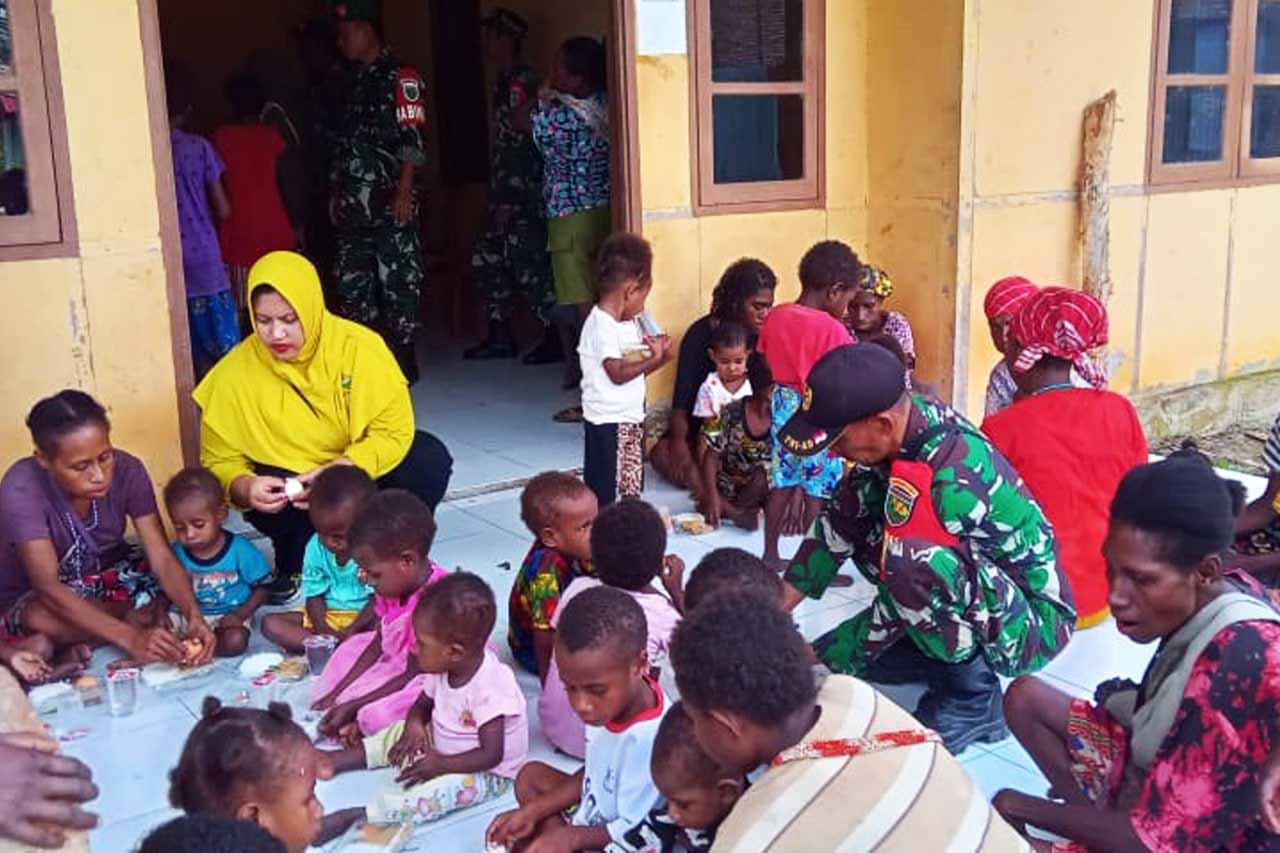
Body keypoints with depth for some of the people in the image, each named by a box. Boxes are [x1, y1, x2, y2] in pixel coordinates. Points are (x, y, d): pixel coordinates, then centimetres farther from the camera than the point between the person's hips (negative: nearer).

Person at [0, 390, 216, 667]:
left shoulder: (126, 470, -22)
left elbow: (162, 558, -23)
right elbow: (48, 587, -37)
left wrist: (194, 615, -42)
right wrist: (130, 637, -48)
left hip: (107, 575, 3)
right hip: (34, 595, -3)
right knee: (39, 618, -36)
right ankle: (143, 615, -12)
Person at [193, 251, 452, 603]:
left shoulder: (359, 346, -19)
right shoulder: (235, 374, -16)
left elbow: (395, 431, -20)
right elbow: (220, 461, -10)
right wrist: (245, 489, -33)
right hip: (289, 485, 0)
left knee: (430, 461, -26)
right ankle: (294, 562, 2)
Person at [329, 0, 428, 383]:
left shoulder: (400, 77, -5)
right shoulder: (355, 81, 19)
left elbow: (412, 140, -12)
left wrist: (404, 191, -19)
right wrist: (337, 193, 17)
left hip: (390, 206, -8)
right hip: (354, 207, 8)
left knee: (398, 283, -3)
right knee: (351, 284, 8)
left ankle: (402, 361, 6)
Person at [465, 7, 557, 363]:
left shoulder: (524, 82, -13)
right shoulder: (503, 82, 16)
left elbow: (525, 146, -19)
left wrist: (510, 202, -20)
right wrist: (497, 198, 18)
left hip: (524, 197, -10)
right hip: (504, 194, 10)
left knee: (529, 267, -6)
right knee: (487, 259, 12)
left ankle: (556, 339, 4)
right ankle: (500, 337, 20)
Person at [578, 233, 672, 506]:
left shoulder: (628, 324, 10)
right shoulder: (601, 325, -19)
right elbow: (618, 373, -24)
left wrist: (659, 357, -3)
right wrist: (652, 359, -20)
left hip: (632, 417, 9)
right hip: (607, 422, -9)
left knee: (632, 488, 19)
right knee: (603, 492, 0)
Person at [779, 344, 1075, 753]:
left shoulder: (949, 483, -33)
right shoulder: (905, 420, -10)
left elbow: (901, 591, -24)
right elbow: (840, 520, -2)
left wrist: (814, 660, -11)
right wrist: (779, 607, -7)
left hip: (1032, 625, -9)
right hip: (981, 591, 9)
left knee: (911, 565, -36)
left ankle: (974, 694, -8)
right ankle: (962, 655, 9)